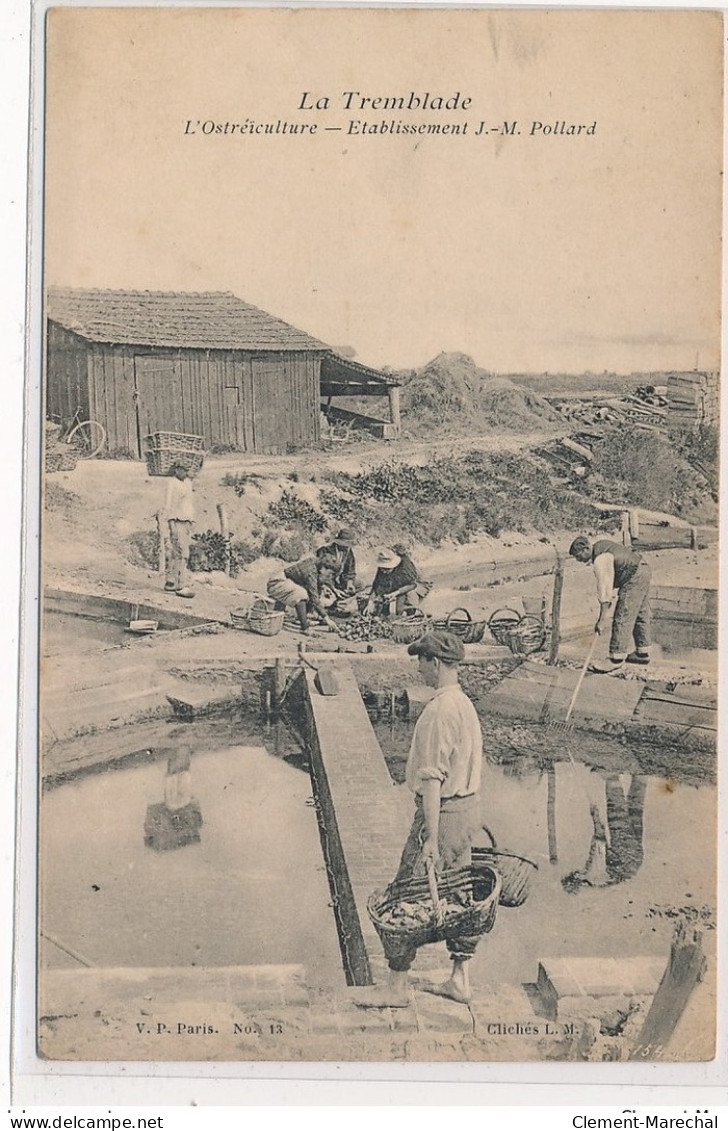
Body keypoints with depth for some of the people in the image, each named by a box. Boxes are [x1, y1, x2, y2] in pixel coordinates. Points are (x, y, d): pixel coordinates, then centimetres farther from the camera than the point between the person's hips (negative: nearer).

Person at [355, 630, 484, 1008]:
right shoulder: (465, 704, 11)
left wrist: (430, 838, -21)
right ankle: (460, 979, 24)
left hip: (443, 812, -10)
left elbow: (432, 779, -22)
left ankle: (397, 986, 7)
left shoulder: (438, 711, -20)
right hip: (469, 807, 10)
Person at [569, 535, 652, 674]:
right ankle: (643, 653, 29)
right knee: (641, 614, 19)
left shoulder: (600, 560, -20)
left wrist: (602, 619, -24)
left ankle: (616, 659, -9)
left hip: (635, 578, -11)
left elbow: (604, 588, -24)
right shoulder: (600, 544, 10)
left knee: (622, 619, -10)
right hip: (644, 570, 11)